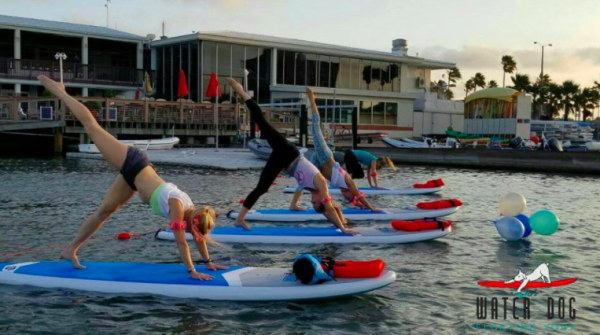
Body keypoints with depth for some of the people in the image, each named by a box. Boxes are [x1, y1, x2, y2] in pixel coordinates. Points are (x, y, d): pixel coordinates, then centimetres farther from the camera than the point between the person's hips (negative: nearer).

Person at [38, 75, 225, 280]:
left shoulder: (190, 209, -11)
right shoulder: (178, 206, -29)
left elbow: (198, 238, 3)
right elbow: (181, 243, -29)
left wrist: (208, 262, 4)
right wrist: (192, 271, -27)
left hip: (134, 175, 6)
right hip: (131, 164, -6)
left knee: (105, 211, 12)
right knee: (91, 125, 6)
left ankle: (70, 250, 24)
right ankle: (58, 90, 20)